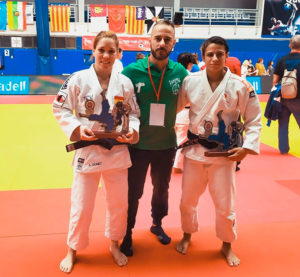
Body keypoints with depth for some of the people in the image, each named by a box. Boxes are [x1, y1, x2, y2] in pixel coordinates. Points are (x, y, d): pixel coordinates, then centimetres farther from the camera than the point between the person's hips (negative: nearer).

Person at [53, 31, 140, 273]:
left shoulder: (125, 82, -2)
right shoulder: (78, 79, -8)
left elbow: (134, 112, 6)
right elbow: (60, 109, -3)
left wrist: (132, 130, -13)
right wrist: (77, 128, -18)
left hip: (117, 150, 3)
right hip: (88, 149, -2)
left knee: (119, 203, 15)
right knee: (82, 205, 7)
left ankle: (115, 244, 40)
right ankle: (73, 250, 32)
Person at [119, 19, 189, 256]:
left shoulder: (180, 72, -8)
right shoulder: (132, 70, -13)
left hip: (166, 144, 2)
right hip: (137, 144, -2)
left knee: (162, 188, 22)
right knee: (133, 192, 12)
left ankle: (157, 224, 47)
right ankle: (127, 233, 34)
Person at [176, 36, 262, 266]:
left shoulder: (240, 86, -10)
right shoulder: (190, 82, -6)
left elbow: (254, 120, -4)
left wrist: (247, 148, -13)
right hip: (195, 150, 2)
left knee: (225, 204, 9)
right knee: (188, 199, 14)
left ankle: (227, 245, 34)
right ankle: (187, 236, 41)